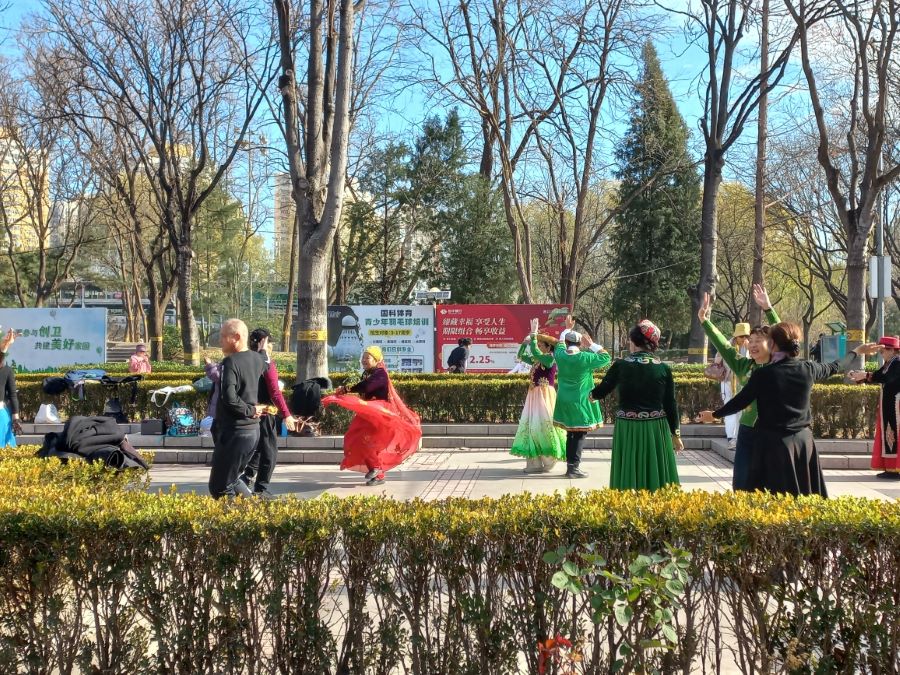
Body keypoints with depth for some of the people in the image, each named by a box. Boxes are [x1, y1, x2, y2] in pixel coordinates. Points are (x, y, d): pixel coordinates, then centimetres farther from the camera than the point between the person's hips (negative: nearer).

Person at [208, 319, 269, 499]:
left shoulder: (230, 362, -17)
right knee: (231, 479, 24)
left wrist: (249, 410, -14)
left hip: (234, 432, -8)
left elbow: (229, 397, -29)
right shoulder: (258, 359, 6)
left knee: (219, 488, 1)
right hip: (254, 430, 8)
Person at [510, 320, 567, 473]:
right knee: (532, 425, 6)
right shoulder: (537, 360, 13)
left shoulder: (550, 359, -11)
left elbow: (535, 352, -24)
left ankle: (549, 459, 1)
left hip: (544, 396, -9)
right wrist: (526, 340, 5)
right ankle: (535, 462, 9)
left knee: (542, 425, -10)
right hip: (534, 396, 9)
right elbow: (521, 356, 17)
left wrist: (534, 334, -18)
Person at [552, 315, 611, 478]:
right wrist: (591, 345, -2)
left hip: (565, 403, 5)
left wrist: (567, 328, 31)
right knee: (580, 435, -1)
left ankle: (570, 465, 17)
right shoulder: (585, 358, -15)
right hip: (581, 403, -5)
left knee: (570, 434, 14)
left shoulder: (560, 355, -2)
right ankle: (574, 467, -5)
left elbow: (560, 344, 21)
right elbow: (606, 357, -5)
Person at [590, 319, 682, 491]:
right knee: (658, 479, 11)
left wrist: (592, 395, 30)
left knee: (629, 476, 9)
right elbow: (670, 404, 0)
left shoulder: (620, 366, -6)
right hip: (656, 430, 1)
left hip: (628, 430, -1)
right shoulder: (664, 369, -3)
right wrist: (676, 434, 10)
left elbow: (601, 391, 6)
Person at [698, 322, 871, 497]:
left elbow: (741, 401, -3)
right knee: (807, 501, 13)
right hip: (803, 440, 4)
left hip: (772, 443, -4)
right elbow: (833, 368, 19)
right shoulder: (808, 369, -1)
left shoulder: (763, 374, -13)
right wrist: (856, 352, 38)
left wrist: (715, 415, 13)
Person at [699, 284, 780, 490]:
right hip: (747, 432, 4)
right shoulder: (744, 366, 7)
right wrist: (705, 321, -2)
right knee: (741, 484, 6)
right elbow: (724, 346, 5)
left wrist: (768, 308, -24)